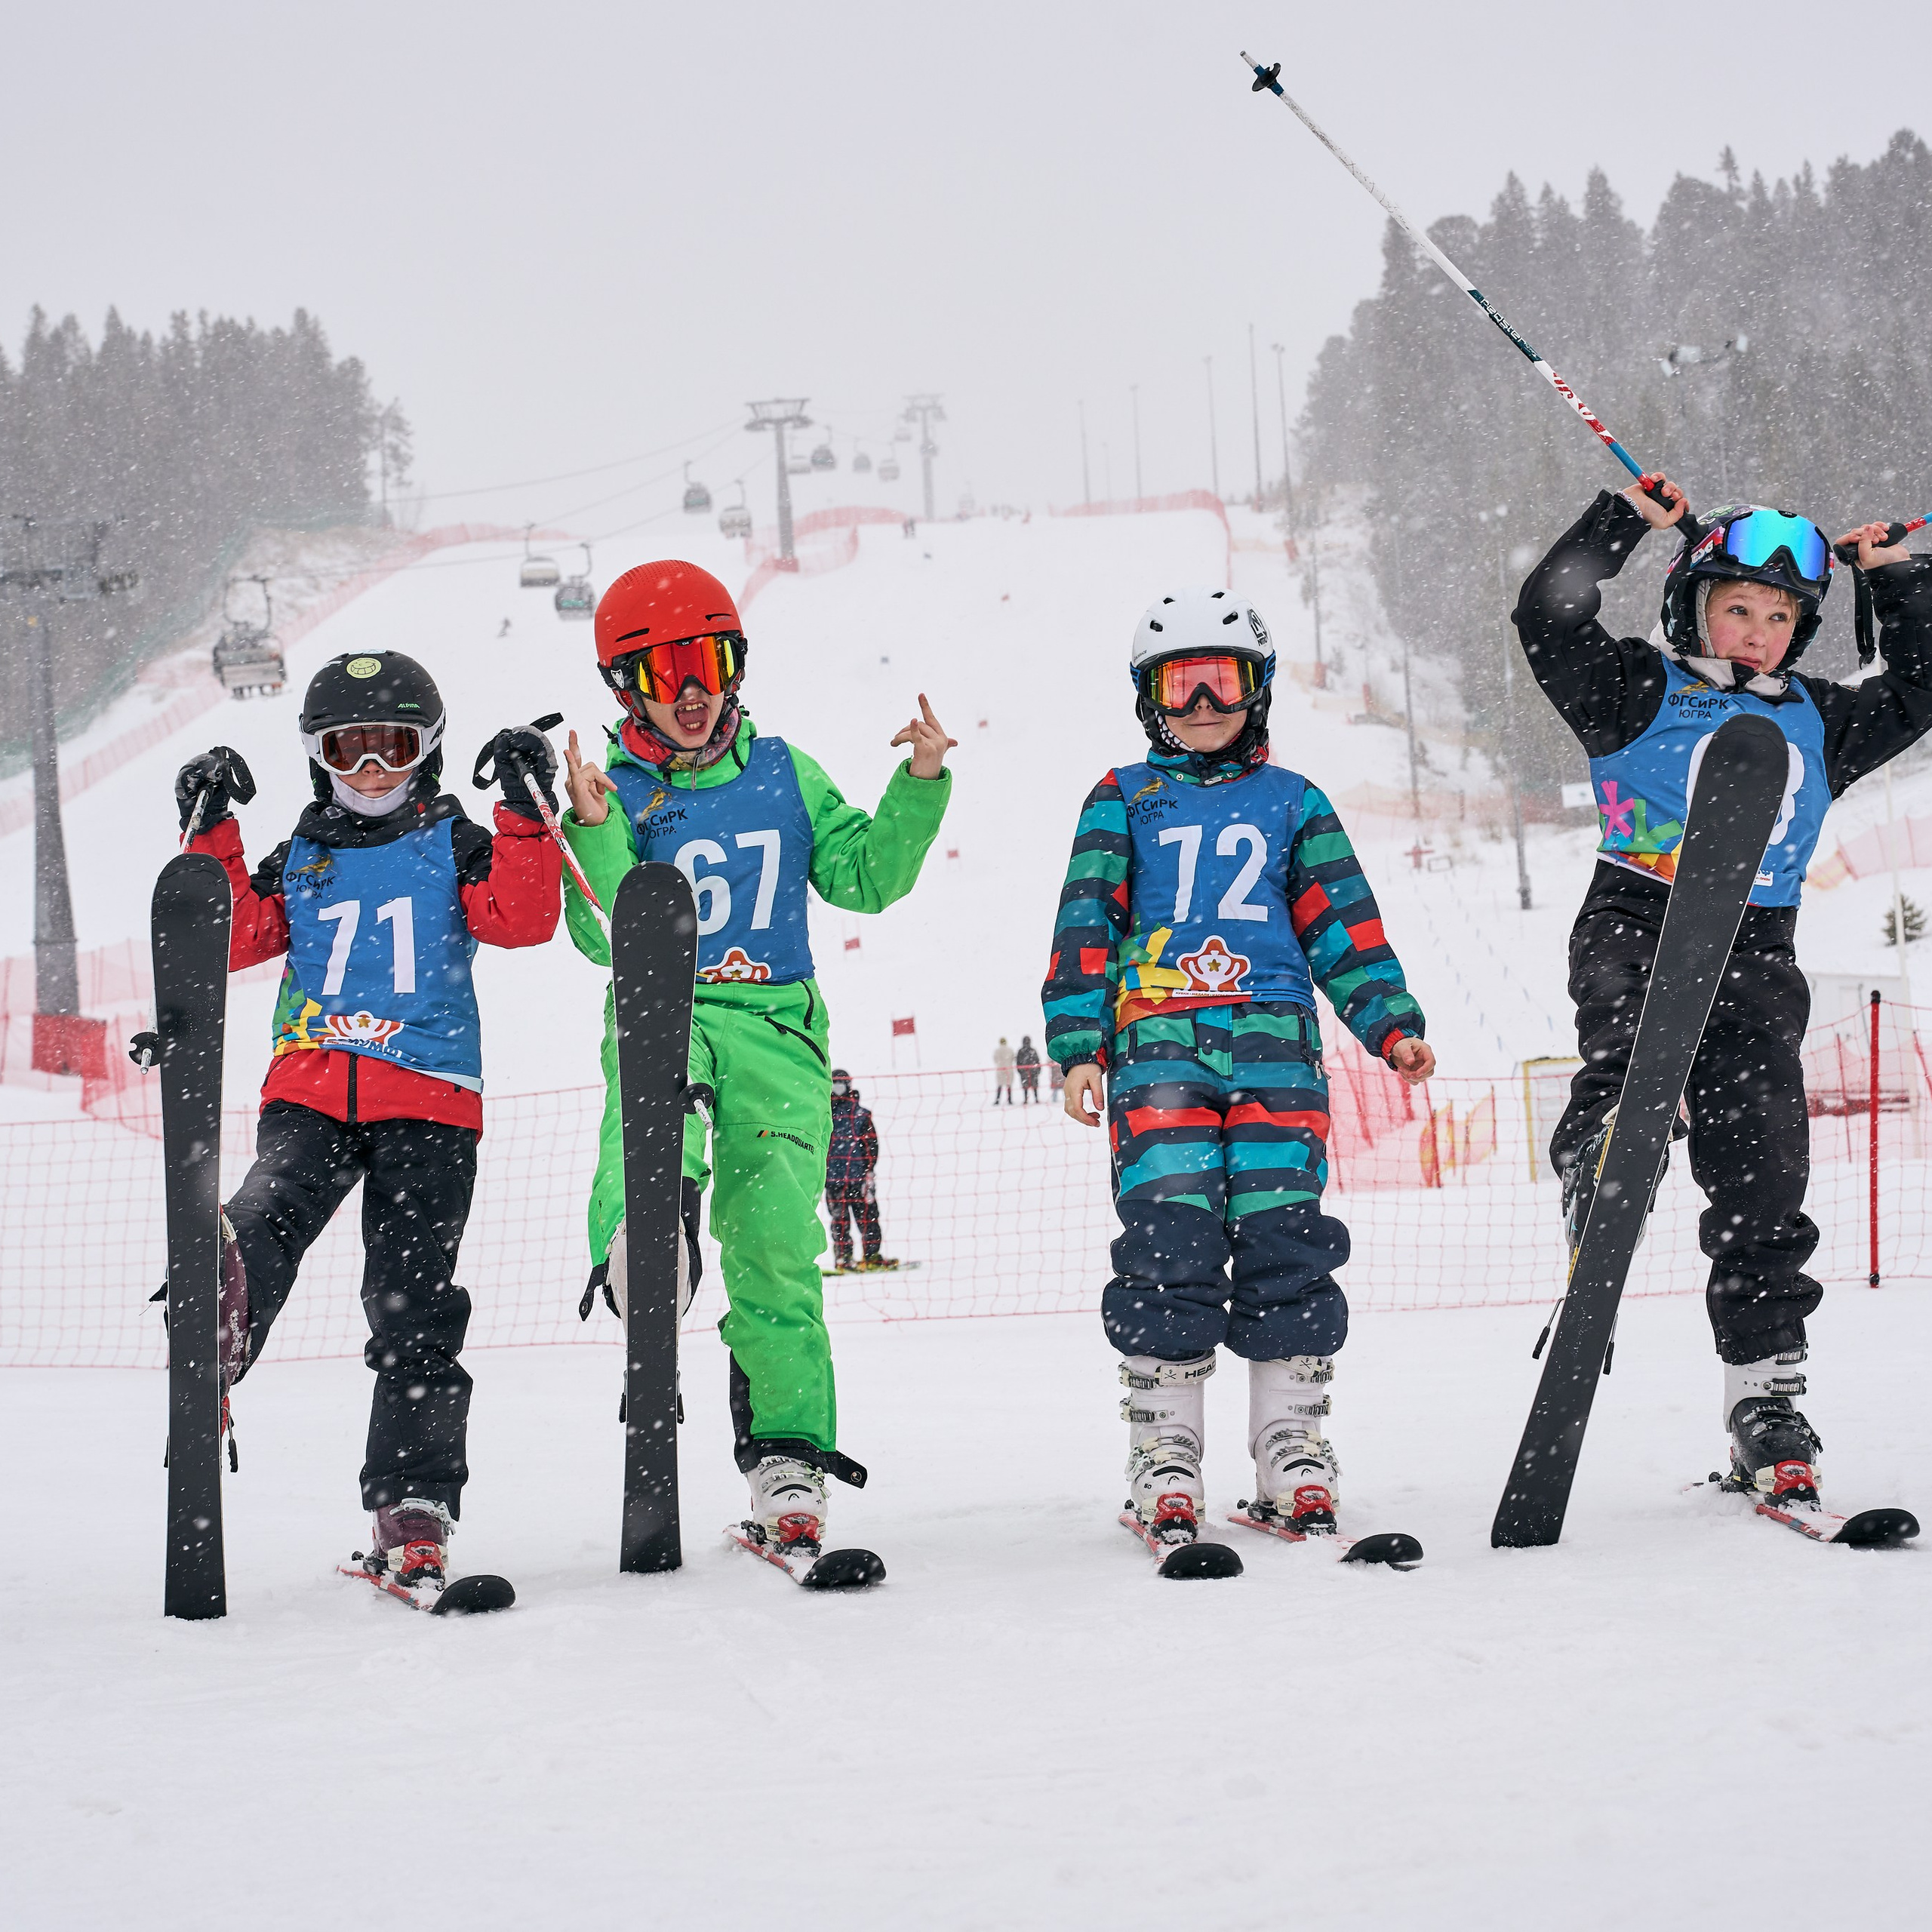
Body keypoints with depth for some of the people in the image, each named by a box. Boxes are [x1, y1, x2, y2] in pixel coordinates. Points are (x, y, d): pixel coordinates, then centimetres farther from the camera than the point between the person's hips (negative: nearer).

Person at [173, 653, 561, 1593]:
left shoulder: (455, 846, 13)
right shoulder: (297, 862, 20)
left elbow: (522, 918, -3)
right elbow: (232, 938, 8)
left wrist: (527, 814, -12)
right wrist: (212, 839, 1)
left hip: (429, 1100, -2)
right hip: (310, 1093, 2)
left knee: (413, 1308, -5)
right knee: (272, 1212, -32)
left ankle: (413, 1515, -2)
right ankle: (220, 1320, -58)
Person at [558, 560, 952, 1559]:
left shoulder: (785, 775, 14)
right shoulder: (616, 795, 6)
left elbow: (863, 877, 9)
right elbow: (609, 939, -6)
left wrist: (920, 788, -2)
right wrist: (596, 832, -21)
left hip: (775, 1029, 1)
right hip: (662, 1011, -1)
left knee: (777, 1243, -7)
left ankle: (786, 1459, -1)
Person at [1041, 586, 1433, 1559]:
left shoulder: (1295, 804, 19)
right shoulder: (1124, 802, 15)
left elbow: (1344, 925, 15)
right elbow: (1086, 926, 9)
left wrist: (1392, 1025, 2)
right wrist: (1078, 1047, -2)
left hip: (1275, 1044, 1)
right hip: (1156, 1042, -1)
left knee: (1284, 1237, -6)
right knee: (1170, 1239, -11)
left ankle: (1292, 1448, 3)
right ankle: (1164, 1451, -3)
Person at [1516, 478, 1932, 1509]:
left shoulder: (1816, 721, 22)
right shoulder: (1639, 689, 7)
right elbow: (1549, 617, -6)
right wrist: (1627, 520, -6)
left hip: (1756, 958, 3)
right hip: (1635, 925, -3)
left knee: (1761, 1175, -2)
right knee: (1626, 1065, -36)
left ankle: (1765, 1395, 1)